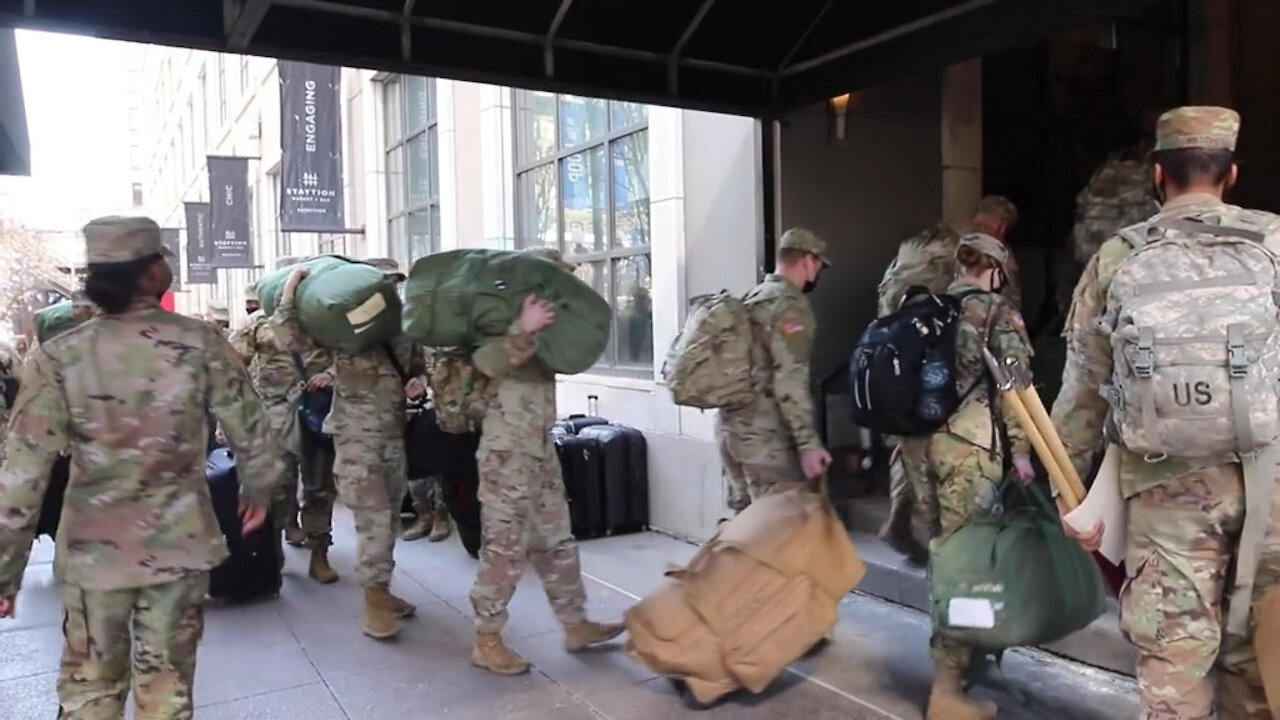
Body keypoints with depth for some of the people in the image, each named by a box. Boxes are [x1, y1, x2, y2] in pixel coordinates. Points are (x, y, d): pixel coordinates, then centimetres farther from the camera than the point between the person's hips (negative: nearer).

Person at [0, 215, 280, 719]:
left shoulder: (59, 357, -10)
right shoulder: (201, 343, -10)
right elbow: (249, 430, -3)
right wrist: (258, 489, 15)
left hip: (94, 550, 0)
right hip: (179, 543, 0)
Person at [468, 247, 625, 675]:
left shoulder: (543, 328, 14)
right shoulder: (505, 323, -13)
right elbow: (487, 362, -32)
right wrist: (524, 330, -48)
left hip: (541, 450, 9)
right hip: (507, 453, -9)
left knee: (556, 541, 14)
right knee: (506, 547, -1)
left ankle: (575, 625, 25)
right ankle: (486, 641, 12)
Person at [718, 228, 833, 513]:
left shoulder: (751, 300, 15)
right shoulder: (791, 306, -12)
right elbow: (790, 381, -20)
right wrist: (809, 444, -20)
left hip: (731, 426, 9)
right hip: (765, 434, -9)